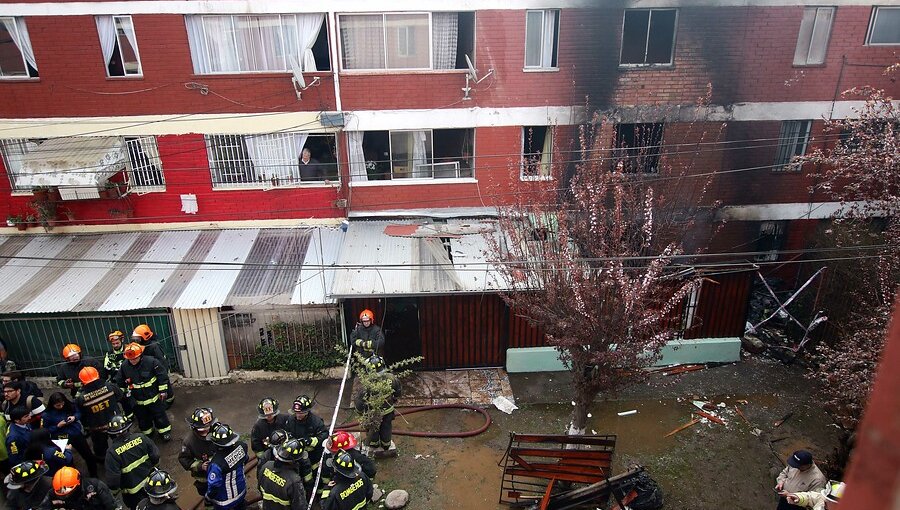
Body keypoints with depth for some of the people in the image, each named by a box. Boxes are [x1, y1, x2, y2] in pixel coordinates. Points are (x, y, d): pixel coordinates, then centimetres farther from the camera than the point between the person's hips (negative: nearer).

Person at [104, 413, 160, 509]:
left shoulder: (112, 452, -23)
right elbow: (156, 456, -9)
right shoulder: (140, 437, -16)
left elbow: (112, 480, -22)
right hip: (151, 481, 3)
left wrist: (116, 487, 0)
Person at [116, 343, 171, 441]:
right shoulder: (124, 366, -10)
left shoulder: (151, 362, -22)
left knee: (160, 416, 9)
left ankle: (165, 431, 27)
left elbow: (162, 375, -14)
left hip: (154, 397, -3)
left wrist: (162, 391, -11)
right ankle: (147, 433, 40)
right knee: (142, 419, 19)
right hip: (138, 400, 4)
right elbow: (120, 382, 7)